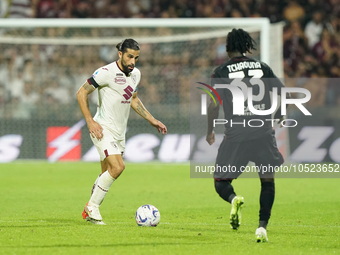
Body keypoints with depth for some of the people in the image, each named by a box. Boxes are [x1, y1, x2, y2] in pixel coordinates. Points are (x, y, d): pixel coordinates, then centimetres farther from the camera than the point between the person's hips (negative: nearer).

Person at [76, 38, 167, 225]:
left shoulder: (135, 74, 8)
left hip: (120, 131, 8)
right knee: (117, 167, -22)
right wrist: (90, 122, -17)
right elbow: (81, 93, -12)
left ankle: (90, 210, 26)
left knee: (108, 173, 9)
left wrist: (152, 120, 18)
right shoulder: (106, 72, -16)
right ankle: (92, 208, -8)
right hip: (104, 128, -8)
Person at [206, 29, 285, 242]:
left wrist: (210, 132, 10)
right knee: (268, 181, 16)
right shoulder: (262, 67, 10)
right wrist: (277, 117, 27)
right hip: (264, 134, 2)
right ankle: (262, 227, 1)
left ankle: (234, 199, -25)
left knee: (221, 183, 10)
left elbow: (214, 105, -4)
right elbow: (283, 92, 10)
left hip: (235, 135, -2)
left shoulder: (221, 72, 2)